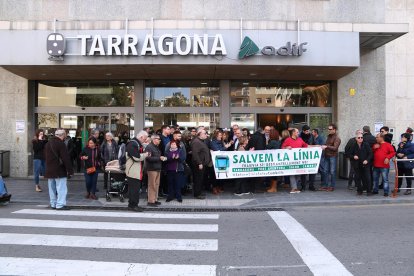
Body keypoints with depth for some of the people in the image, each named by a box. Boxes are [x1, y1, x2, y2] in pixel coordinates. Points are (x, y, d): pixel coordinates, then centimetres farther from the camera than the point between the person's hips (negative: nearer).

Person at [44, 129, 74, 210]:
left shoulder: (48, 143, 13)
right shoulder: (61, 144, -14)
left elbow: (45, 157, 22)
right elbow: (66, 158, -17)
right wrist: (70, 170, -14)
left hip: (49, 170, 8)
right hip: (59, 171, -8)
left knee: (52, 188, 14)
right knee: (61, 188, -5)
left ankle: (53, 204, 21)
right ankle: (60, 204, -8)